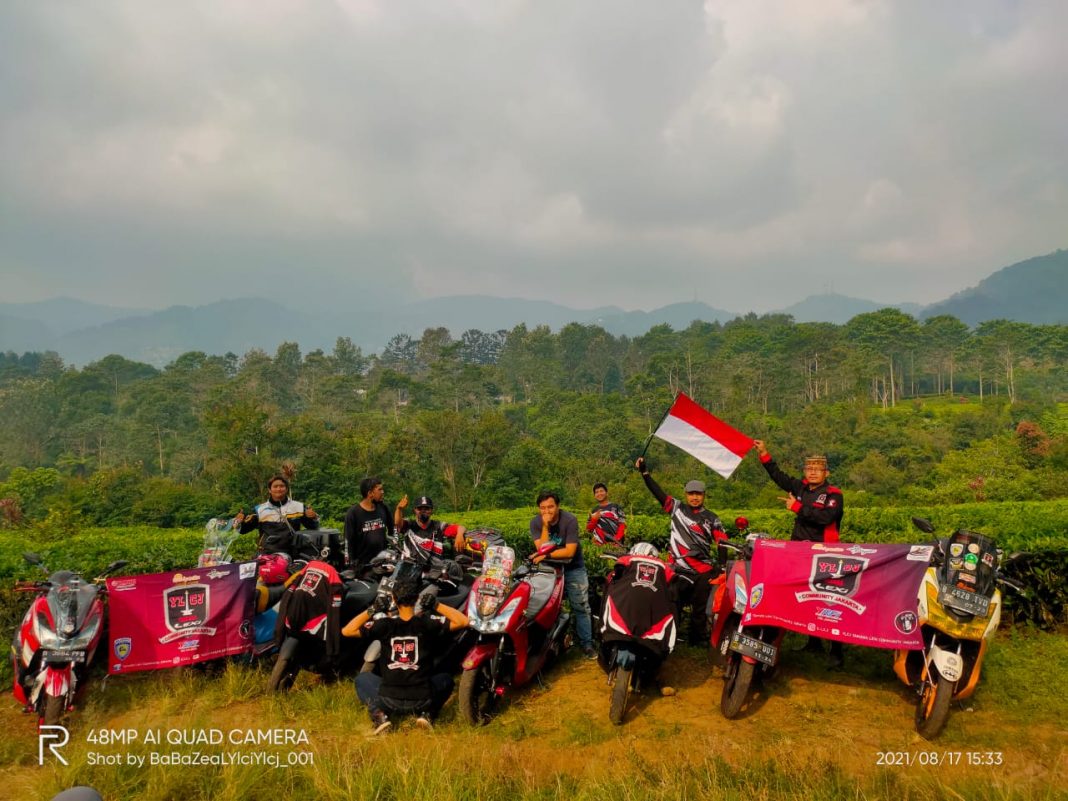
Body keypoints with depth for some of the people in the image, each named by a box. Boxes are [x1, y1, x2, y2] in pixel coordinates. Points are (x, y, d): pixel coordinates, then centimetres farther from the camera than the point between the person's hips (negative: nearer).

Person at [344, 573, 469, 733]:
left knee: (362, 679, 27)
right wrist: (436, 605, -1)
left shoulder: (385, 625, -6)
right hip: (422, 700, 0)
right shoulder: (427, 623, -8)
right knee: (446, 679, 29)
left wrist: (372, 610, 4)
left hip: (389, 700, 0)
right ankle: (427, 714, 4)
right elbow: (463, 621, -3)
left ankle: (379, 714, 1)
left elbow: (346, 631, 0)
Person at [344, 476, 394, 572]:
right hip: (362, 565, -4)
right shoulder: (353, 513, -5)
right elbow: (348, 541, -6)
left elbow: (393, 530, 22)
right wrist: (351, 564, -8)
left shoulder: (383, 508, 8)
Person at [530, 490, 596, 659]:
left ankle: (587, 644, 2)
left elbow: (570, 551, -23)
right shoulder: (536, 523, -10)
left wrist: (547, 555, -28)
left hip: (572, 567, -2)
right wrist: (545, 526, -28)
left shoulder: (570, 520, -19)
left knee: (581, 606, -3)